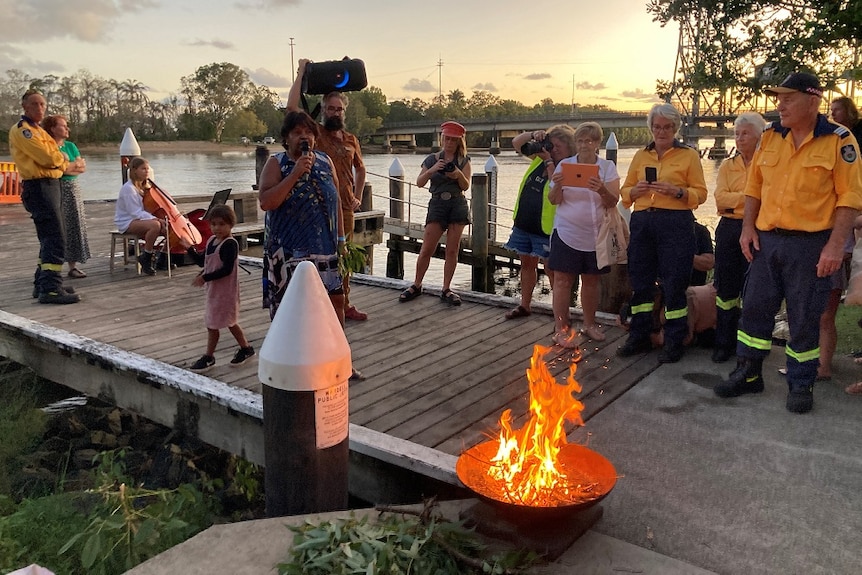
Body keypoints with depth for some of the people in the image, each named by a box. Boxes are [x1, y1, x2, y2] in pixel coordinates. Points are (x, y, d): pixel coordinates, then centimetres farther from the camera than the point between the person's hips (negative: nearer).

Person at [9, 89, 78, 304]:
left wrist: (58, 160, -4)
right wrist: (62, 159, 1)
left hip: (50, 185, 10)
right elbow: (48, 157, -18)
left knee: (51, 238, 15)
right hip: (39, 187, -10)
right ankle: (50, 289, -18)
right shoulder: (22, 130, -8)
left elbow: (57, 160, 18)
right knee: (55, 239, -16)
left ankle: (43, 283, 23)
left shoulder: (38, 130, 22)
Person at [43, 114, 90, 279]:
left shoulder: (70, 146, 14)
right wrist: (74, 164, -8)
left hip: (72, 189, 6)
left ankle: (73, 265, 6)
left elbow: (83, 167, 6)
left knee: (74, 226, 3)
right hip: (55, 189, -6)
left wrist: (67, 166, -8)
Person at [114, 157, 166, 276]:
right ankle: (146, 258, -20)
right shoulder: (128, 188, -16)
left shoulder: (144, 186, 12)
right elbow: (136, 212, -21)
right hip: (127, 223, -9)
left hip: (140, 220, 9)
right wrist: (155, 219, -30)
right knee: (155, 225, -34)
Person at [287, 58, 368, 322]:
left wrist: (358, 197, 16)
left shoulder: (351, 140, 12)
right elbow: (292, 106, -16)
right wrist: (302, 72, -11)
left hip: (345, 208, 5)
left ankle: (344, 305, 24)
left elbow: (360, 169, 27)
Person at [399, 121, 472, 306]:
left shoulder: (463, 160, 6)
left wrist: (458, 175, -24)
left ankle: (446, 289, 8)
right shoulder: (432, 159, 5)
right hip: (437, 205, 0)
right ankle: (416, 286, 9)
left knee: (452, 250, 1)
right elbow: (419, 183, -4)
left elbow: (466, 186, -3)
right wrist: (432, 169, -21)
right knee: (426, 249, -4)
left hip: (457, 205, 1)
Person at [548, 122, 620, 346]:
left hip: (595, 234, 1)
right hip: (566, 233, -1)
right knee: (563, 279, -3)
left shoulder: (608, 167, 3)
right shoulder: (564, 165, 3)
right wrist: (557, 186, -18)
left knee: (591, 279, 10)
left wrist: (601, 189, -25)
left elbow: (613, 202, -5)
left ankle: (589, 324, 26)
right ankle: (560, 328, 4)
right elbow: (554, 201, 3)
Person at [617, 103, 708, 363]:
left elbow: (700, 193, -1)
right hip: (642, 222, 4)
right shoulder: (640, 155, 14)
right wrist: (636, 190, -9)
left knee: (674, 284, -1)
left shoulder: (689, 155, 3)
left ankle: (674, 343, 9)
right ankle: (639, 337, 20)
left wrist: (677, 191, -18)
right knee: (640, 281, 8)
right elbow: (625, 191, 13)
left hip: (676, 224, -4)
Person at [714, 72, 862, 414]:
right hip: (767, 240, 5)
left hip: (811, 244, -4)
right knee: (755, 308, 11)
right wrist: (748, 228, 3)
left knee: (804, 319, 5)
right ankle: (748, 374, 25)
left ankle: (801, 385, 21)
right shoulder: (771, 137, 6)